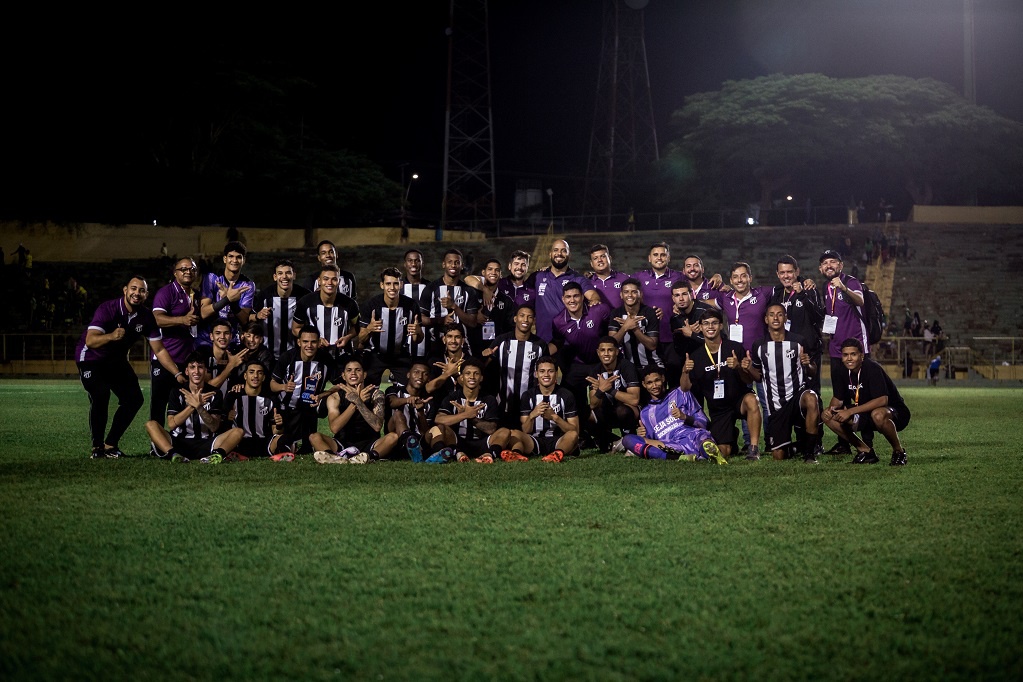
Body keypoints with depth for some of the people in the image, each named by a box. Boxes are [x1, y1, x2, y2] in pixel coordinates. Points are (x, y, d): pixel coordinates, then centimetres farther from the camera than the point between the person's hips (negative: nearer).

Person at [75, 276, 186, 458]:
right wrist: (111, 336, -58)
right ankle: (97, 447, -10)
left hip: (116, 360, 6)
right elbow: (90, 341, -39)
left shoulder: (146, 317, -10)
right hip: (91, 358, -6)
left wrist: (178, 374, -12)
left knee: (135, 399, -2)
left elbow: (159, 350, -4)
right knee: (100, 397, -25)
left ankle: (110, 444, 10)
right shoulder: (108, 309, -28)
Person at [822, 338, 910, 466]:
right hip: (865, 414, 8)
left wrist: (850, 411, -34)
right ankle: (865, 451, 3)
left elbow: (882, 400, -33)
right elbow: (838, 399, 9)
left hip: (895, 413, -8)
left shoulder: (872, 368, -23)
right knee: (828, 416, -5)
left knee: (878, 415, -43)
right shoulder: (845, 371, -2)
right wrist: (831, 408, -17)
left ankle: (899, 451, -15)